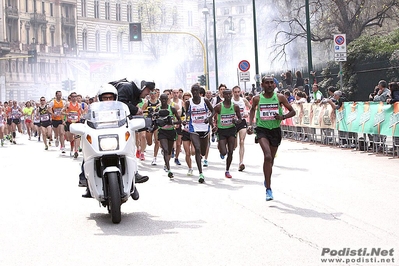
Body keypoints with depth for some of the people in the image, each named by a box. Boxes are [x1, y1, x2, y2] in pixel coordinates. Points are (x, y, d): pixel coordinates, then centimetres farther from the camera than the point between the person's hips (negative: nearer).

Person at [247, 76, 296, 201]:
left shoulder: (280, 97, -3)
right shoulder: (257, 99, -2)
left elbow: (292, 111, 3)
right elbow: (252, 110, 19)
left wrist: (282, 117, -15)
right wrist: (250, 124, 6)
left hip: (275, 130, 2)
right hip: (262, 130, -2)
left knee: (271, 159, 15)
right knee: (267, 156, -22)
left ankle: (267, 181, 45)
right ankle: (268, 188, -19)